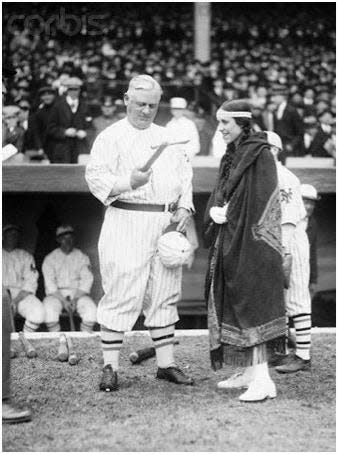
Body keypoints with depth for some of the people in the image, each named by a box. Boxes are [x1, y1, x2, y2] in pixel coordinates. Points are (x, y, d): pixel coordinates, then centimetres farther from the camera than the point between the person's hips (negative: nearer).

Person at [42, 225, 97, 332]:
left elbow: (86, 281, 1)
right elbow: (50, 284, -3)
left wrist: (76, 299, -15)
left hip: (78, 294, 1)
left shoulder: (82, 257, 9)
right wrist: (63, 300, -17)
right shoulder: (50, 259, 5)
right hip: (56, 294, -1)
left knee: (91, 309, -30)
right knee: (49, 308, -34)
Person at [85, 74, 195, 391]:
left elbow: (185, 174, 20)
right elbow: (95, 176, -8)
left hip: (166, 224, 5)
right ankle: (110, 368, 1)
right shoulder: (111, 137, 1)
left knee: (164, 296, 9)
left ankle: (166, 363, 18)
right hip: (127, 223, -5)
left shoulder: (167, 138, 18)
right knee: (121, 295, -7)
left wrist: (184, 207, 3)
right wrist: (129, 182, -24)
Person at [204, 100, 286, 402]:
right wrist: (215, 211, -6)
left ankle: (262, 380, -12)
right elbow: (218, 197, 14)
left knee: (251, 304, -11)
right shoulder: (232, 156, 15)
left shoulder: (260, 155, -11)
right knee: (234, 304, 10)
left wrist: (227, 213, -13)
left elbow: (261, 201, -18)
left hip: (251, 241, -9)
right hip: (230, 240, 9)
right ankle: (251, 371, 18)